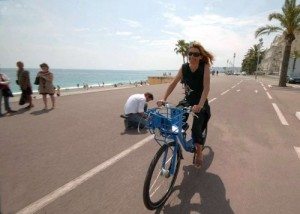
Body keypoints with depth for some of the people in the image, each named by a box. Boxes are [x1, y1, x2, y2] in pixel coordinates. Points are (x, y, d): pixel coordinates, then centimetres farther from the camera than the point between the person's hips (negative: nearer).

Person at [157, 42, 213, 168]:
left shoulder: (205, 67, -16)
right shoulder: (184, 67, -6)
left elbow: (206, 87, -26)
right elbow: (173, 83, -8)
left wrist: (200, 105, -40)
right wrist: (163, 99, -19)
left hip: (200, 103, -4)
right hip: (187, 100, 4)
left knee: (196, 129, -13)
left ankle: (199, 152, 16)